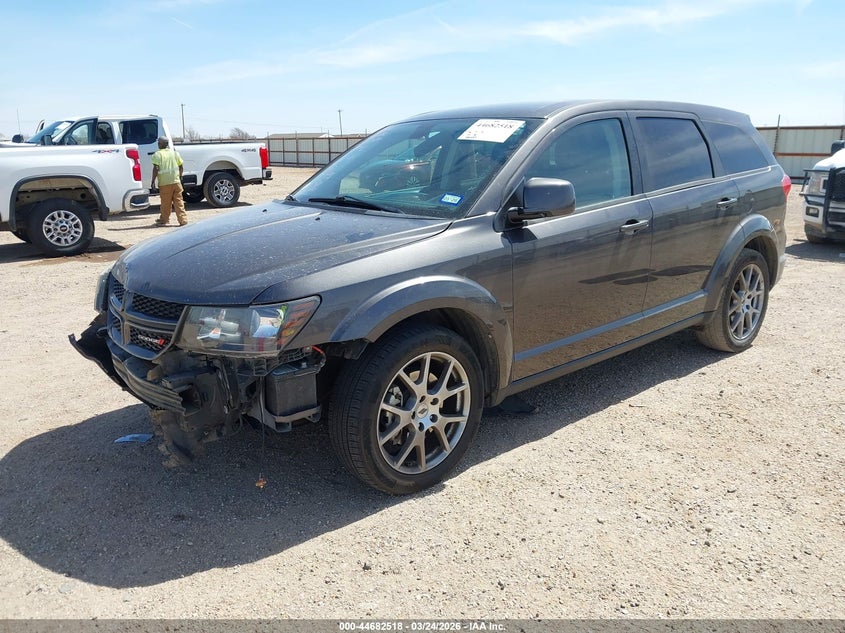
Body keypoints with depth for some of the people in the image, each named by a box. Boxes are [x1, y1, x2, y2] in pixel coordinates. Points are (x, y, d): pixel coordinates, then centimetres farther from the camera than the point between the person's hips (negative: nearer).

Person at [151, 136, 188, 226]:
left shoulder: (157, 154, -6)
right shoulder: (175, 153, 9)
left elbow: (156, 168, -13)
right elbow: (180, 166, 12)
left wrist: (153, 180, -7)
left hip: (164, 183, -4)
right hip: (176, 181, 4)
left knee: (165, 203, 5)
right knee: (178, 202, 4)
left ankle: (164, 220, 17)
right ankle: (183, 220, -1)